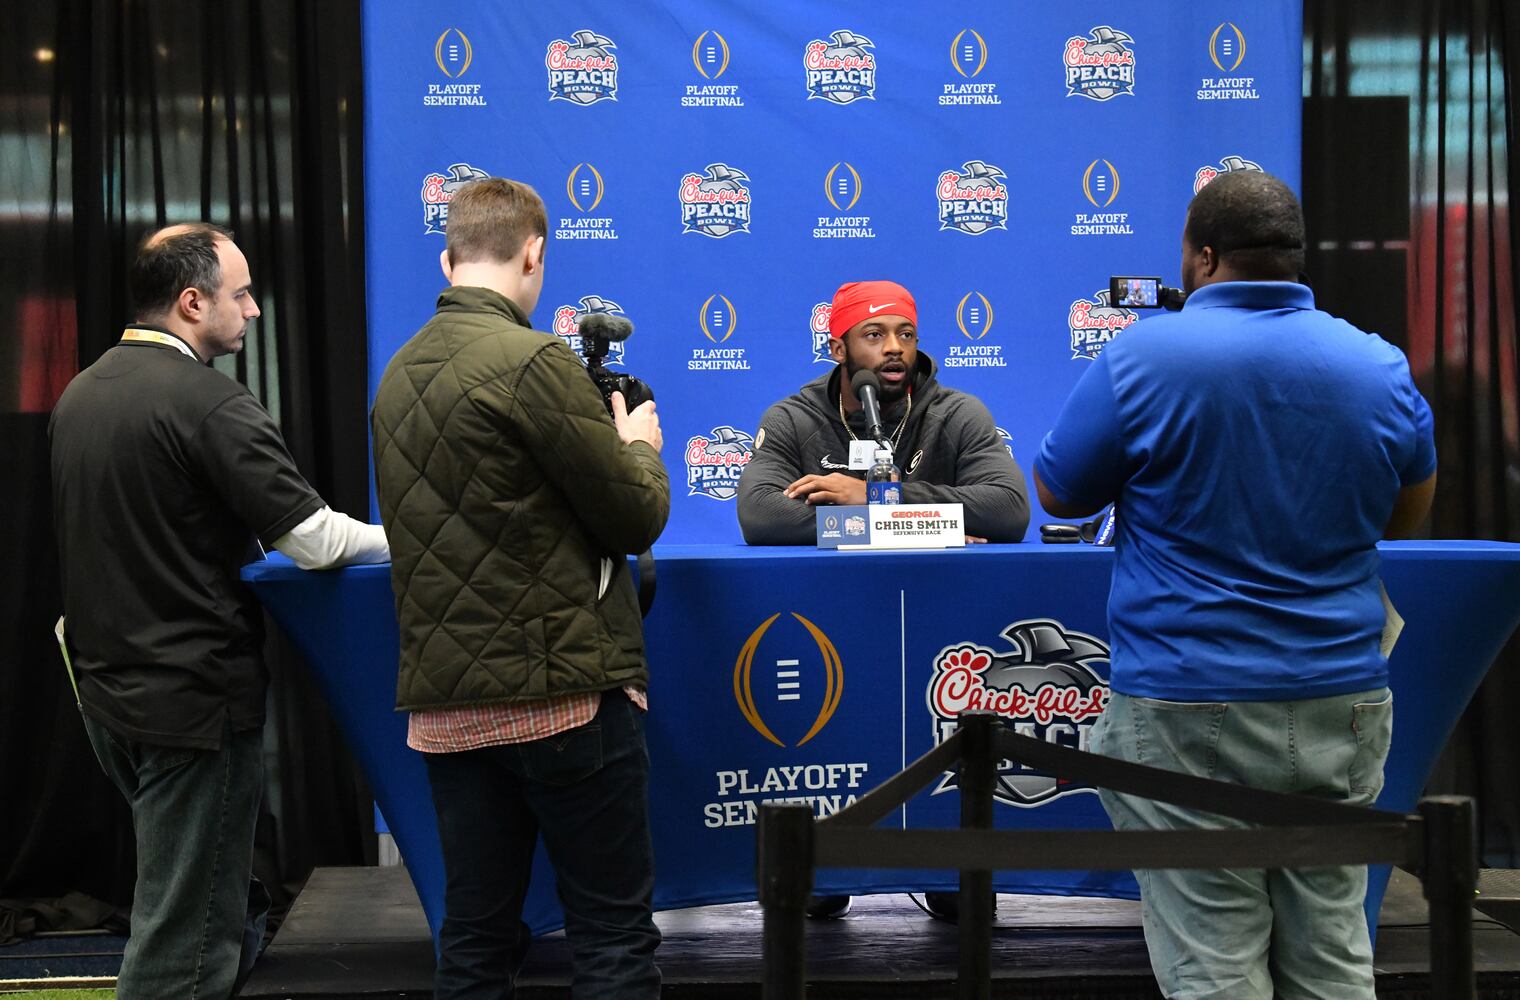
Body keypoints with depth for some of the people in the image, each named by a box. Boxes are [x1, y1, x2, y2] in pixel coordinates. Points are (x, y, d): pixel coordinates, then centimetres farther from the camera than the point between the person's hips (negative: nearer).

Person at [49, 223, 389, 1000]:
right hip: (192, 698, -8)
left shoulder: (79, 395, 7)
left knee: (174, 901, 22)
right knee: (184, 933, 0)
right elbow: (313, 538, -18)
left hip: (109, 692, 8)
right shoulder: (206, 402, -18)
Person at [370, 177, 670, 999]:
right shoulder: (534, 362, -12)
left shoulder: (399, 374, 10)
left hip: (444, 704, 7)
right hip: (562, 692, -7)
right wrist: (640, 446, 12)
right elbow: (637, 517, -9)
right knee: (613, 932, 2)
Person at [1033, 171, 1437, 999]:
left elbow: (1056, 495, 2)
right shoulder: (1382, 369, 2)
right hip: (1343, 711, 4)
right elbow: (1407, 515, 17)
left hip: (1188, 716, -4)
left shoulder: (1142, 358, -11)